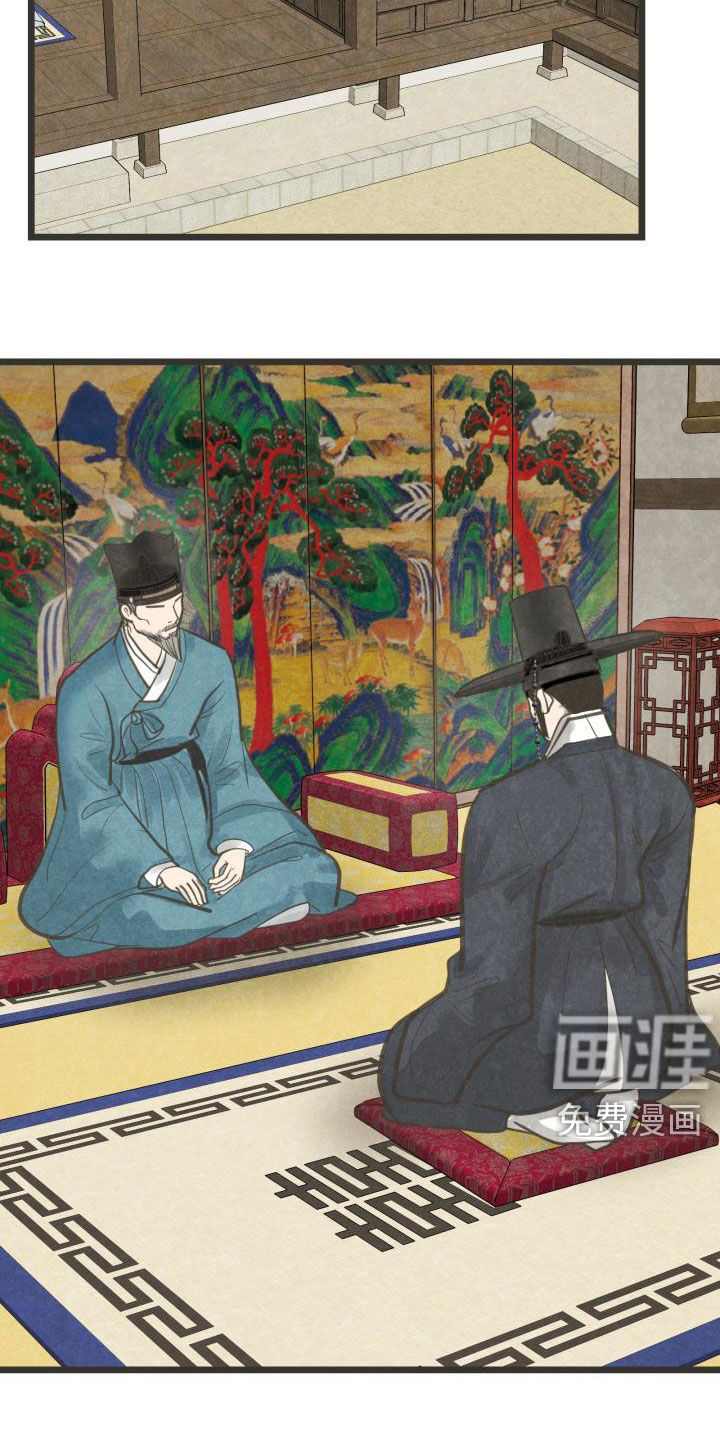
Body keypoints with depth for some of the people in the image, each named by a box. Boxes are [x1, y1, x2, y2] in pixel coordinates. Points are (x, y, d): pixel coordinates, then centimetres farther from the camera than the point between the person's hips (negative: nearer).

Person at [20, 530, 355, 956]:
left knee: (305, 874, -8)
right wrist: (158, 869, -33)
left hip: (194, 796, 4)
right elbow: (91, 800, -24)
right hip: (110, 811, -3)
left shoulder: (212, 664, -17)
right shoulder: (84, 691, -28)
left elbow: (227, 761, -8)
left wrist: (237, 845, -23)